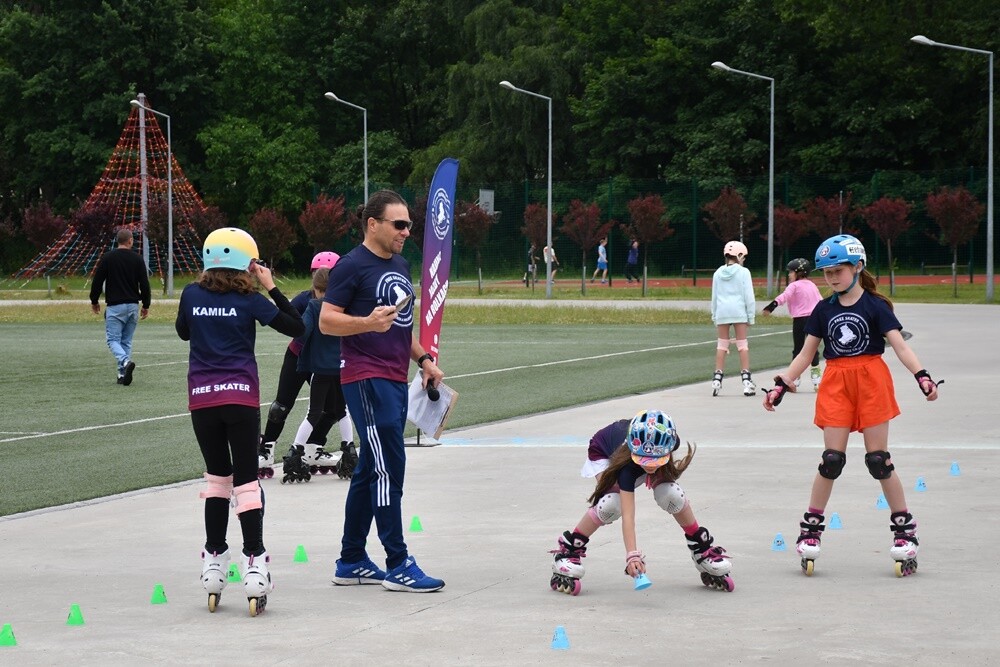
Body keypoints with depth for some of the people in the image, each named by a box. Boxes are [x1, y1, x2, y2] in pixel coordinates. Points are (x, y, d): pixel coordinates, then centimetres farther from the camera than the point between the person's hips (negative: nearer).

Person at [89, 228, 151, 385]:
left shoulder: (107, 258, -3)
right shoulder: (137, 259, 2)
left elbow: (97, 281, -2)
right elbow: (144, 284, 2)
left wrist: (94, 301, 12)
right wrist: (146, 305, 12)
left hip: (115, 306, -3)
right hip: (133, 306, 3)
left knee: (113, 340, -1)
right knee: (126, 341, 12)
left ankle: (126, 361, -28)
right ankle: (123, 375, 8)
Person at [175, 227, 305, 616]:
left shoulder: (192, 295, 3)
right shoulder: (249, 300, -6)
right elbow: (297, 327, -2)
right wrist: (271, 287, 2)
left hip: (201, 398, 3)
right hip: (240, 397, -3)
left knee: (217, 477, 14)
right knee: (246, 480, 0)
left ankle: (214, 562, 16)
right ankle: (254, 562, -6)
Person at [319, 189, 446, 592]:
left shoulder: (400, 266, 18)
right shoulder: (353, 266, -9)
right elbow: (327, 321, -13)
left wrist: (423, 359, 18)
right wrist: (368, 322, -28)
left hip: (395, 381, 9)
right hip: (366, 379, -9)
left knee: (370, 471, 12)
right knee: (389, 468, -11)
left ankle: (351, 562, 19)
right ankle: (398, 566, -8)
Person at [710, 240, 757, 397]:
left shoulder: (718, 273, 8)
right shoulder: (743, 272, -3)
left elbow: (714, 296, 12)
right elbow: (749, 296, -4)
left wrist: (714, 316, 18)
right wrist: (751, 316, 2)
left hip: (722, 312, 3)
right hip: (738, 311, -3)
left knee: (721, 345, 8)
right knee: (742, 345, 2)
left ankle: (717, 379, 4)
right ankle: (746, 380, -1)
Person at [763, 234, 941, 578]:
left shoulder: (875, 306, -3)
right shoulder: (824, 310, 8)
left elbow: (900, 346, -10)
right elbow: (805, 354, 11)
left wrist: (922, 376, -24)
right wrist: (781, 385, 3)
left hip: (871, 382, -3)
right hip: (836, 385, 3)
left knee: (878, 459, -2)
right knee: (832, 459, -2)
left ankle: (904, 527, 9)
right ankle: (811, 527, 7)